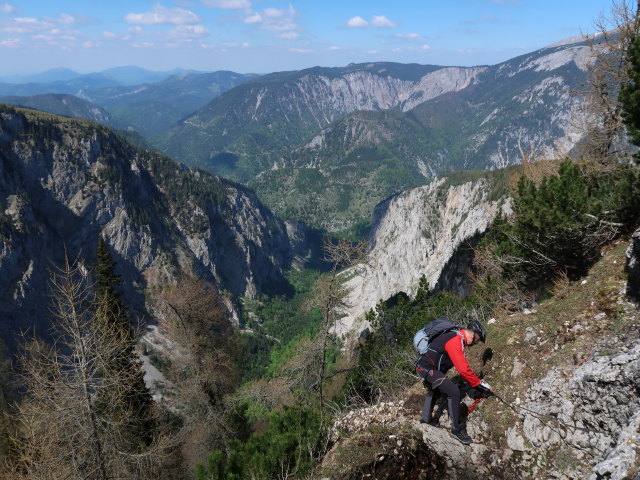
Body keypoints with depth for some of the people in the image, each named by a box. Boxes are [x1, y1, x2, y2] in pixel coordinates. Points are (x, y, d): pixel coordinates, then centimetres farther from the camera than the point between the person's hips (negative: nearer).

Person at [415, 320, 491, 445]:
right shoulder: (455, 341, -23)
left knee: (434, 391, 31)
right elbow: (463, 369, -26)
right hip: (428, 369, -11)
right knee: (454, 392, -13)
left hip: (423, 366, 11)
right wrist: (479, 384, -16)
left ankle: (426, 418, 48)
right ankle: (457, 429, -3)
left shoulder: (456, 337, 9)